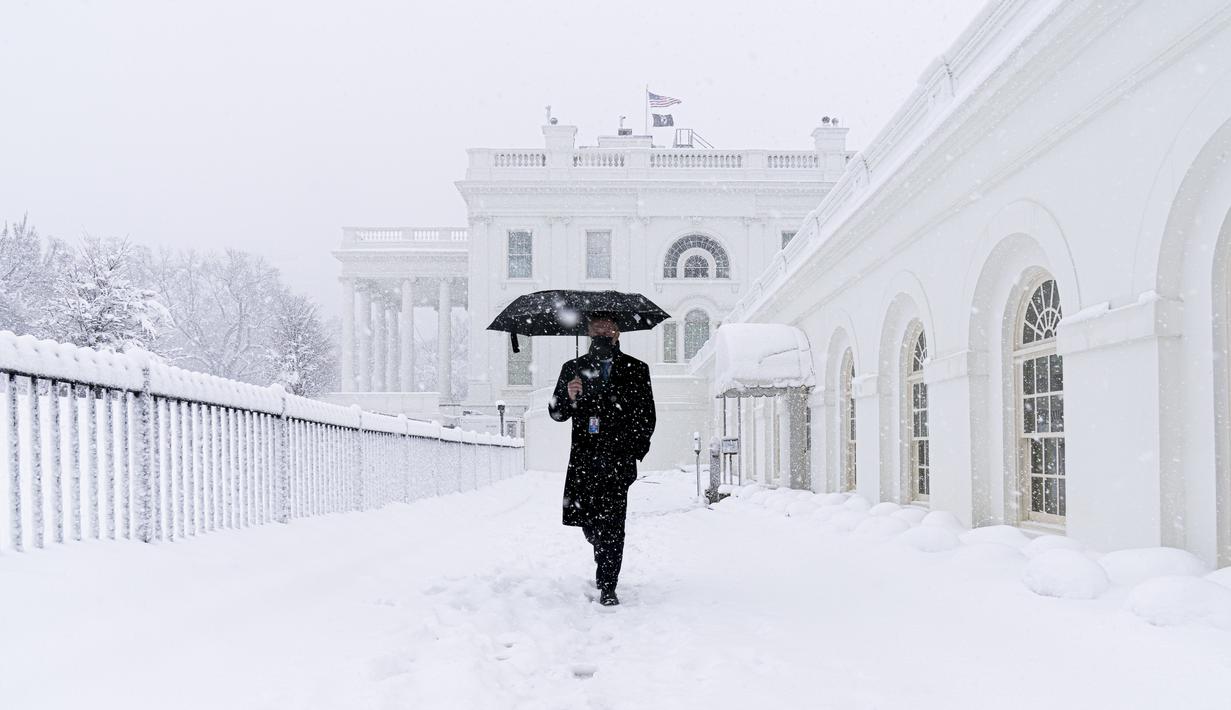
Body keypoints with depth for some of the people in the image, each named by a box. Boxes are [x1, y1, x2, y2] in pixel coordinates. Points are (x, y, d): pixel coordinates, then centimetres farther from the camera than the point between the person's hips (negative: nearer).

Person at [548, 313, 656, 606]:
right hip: (584, 459, 2)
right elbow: (556, 413, 9)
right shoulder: (572, 369, 12)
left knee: (611, 523, -10)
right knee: (588, 522, 7)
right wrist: (569, 397, -13)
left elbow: (647, 417, 10)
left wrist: (635, 451, -2)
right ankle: (604, 562, 37)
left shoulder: (636, 370, 8)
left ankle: (607, 587, -2)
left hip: (619, 459, -2)